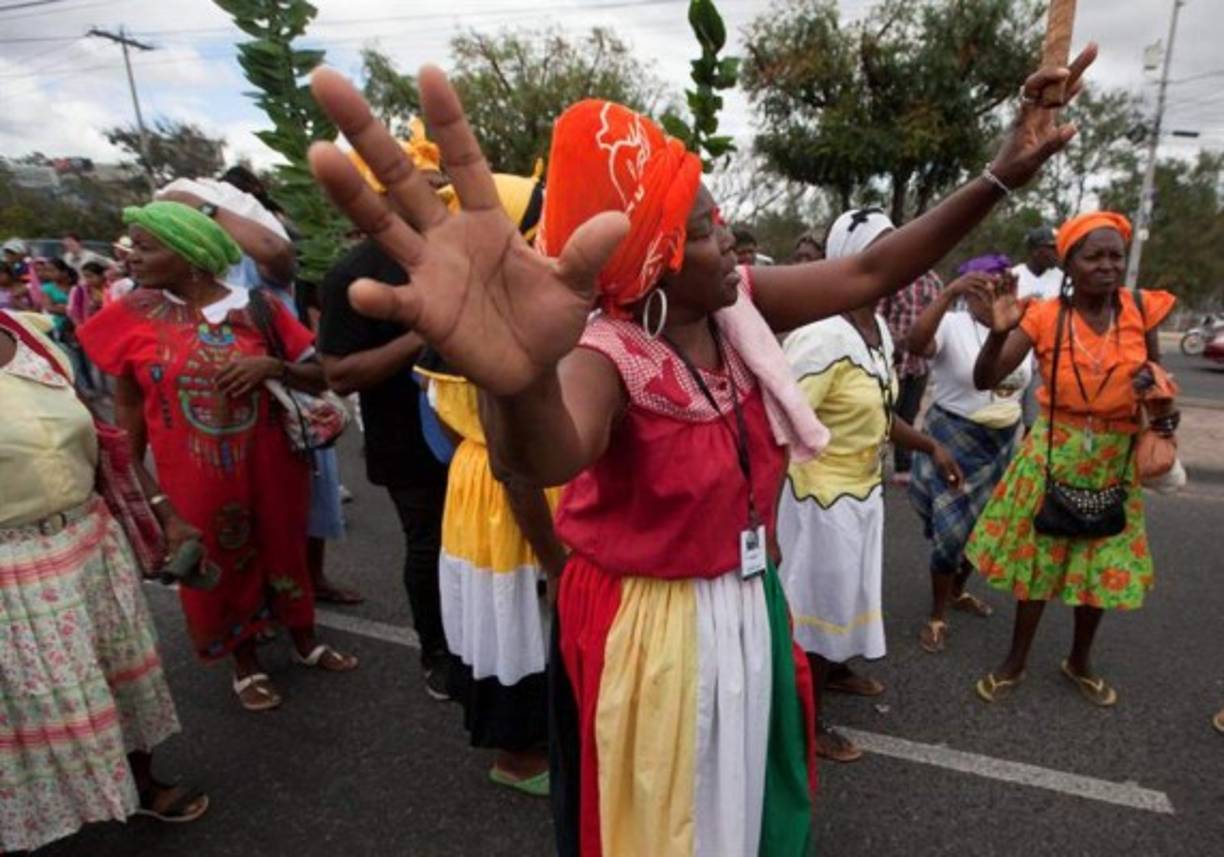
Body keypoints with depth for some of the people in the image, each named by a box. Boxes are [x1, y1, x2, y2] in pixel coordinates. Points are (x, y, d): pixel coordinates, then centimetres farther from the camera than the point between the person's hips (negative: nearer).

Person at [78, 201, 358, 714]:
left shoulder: (257, 307, -7)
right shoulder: (131, 318, -6)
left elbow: (321, 375, -2)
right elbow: (127, 416, -2)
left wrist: (274, 365, -22)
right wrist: (157, 503, -7)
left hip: (270, 467, 0)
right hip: (194, 480, 0)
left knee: (284, 552, 18)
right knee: (220, 571, 16)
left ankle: (305, 643, 44)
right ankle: (246, 667, 42)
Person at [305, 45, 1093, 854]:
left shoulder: (743, 306, -7)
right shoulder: (607, 354, -28)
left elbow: (869, 273, -5)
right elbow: (547, 457, -50)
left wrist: (1000, 177, -13)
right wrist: (519, 384, -73)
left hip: (747, 601, 7)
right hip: (646, 623, -6)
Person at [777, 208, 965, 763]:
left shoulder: (879, 328, 4)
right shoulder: (822, 338, -26)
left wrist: (929, 446, 15)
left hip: (864, 488, 9)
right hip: (824, 494, -9)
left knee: (848, 588, 26)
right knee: (818, 598, 7)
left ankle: (836, 670, 52)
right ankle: (808, 720, 28)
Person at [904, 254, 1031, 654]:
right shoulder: (953, 325, -16)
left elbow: (1018, 385, 15)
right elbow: (915, 344, -40)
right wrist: (949, 293, -49)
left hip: (1001, 442, 7)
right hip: (955, 439, -6)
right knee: (953, 530, -3)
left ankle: (957, 591, 41)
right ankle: (937, 617, 15)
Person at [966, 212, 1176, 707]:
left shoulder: (1142, 310, -4)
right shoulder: (1043, 316, -12)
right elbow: (985, 381, -18)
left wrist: (1164, 413, -12)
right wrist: (998, 332, -34)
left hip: (1115, 459, 3)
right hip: (1053, 454, -2)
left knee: (1102, 566, 14)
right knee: (1036, 559, 9)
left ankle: (1080, 662, 38)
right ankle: (1015, 662, 28)